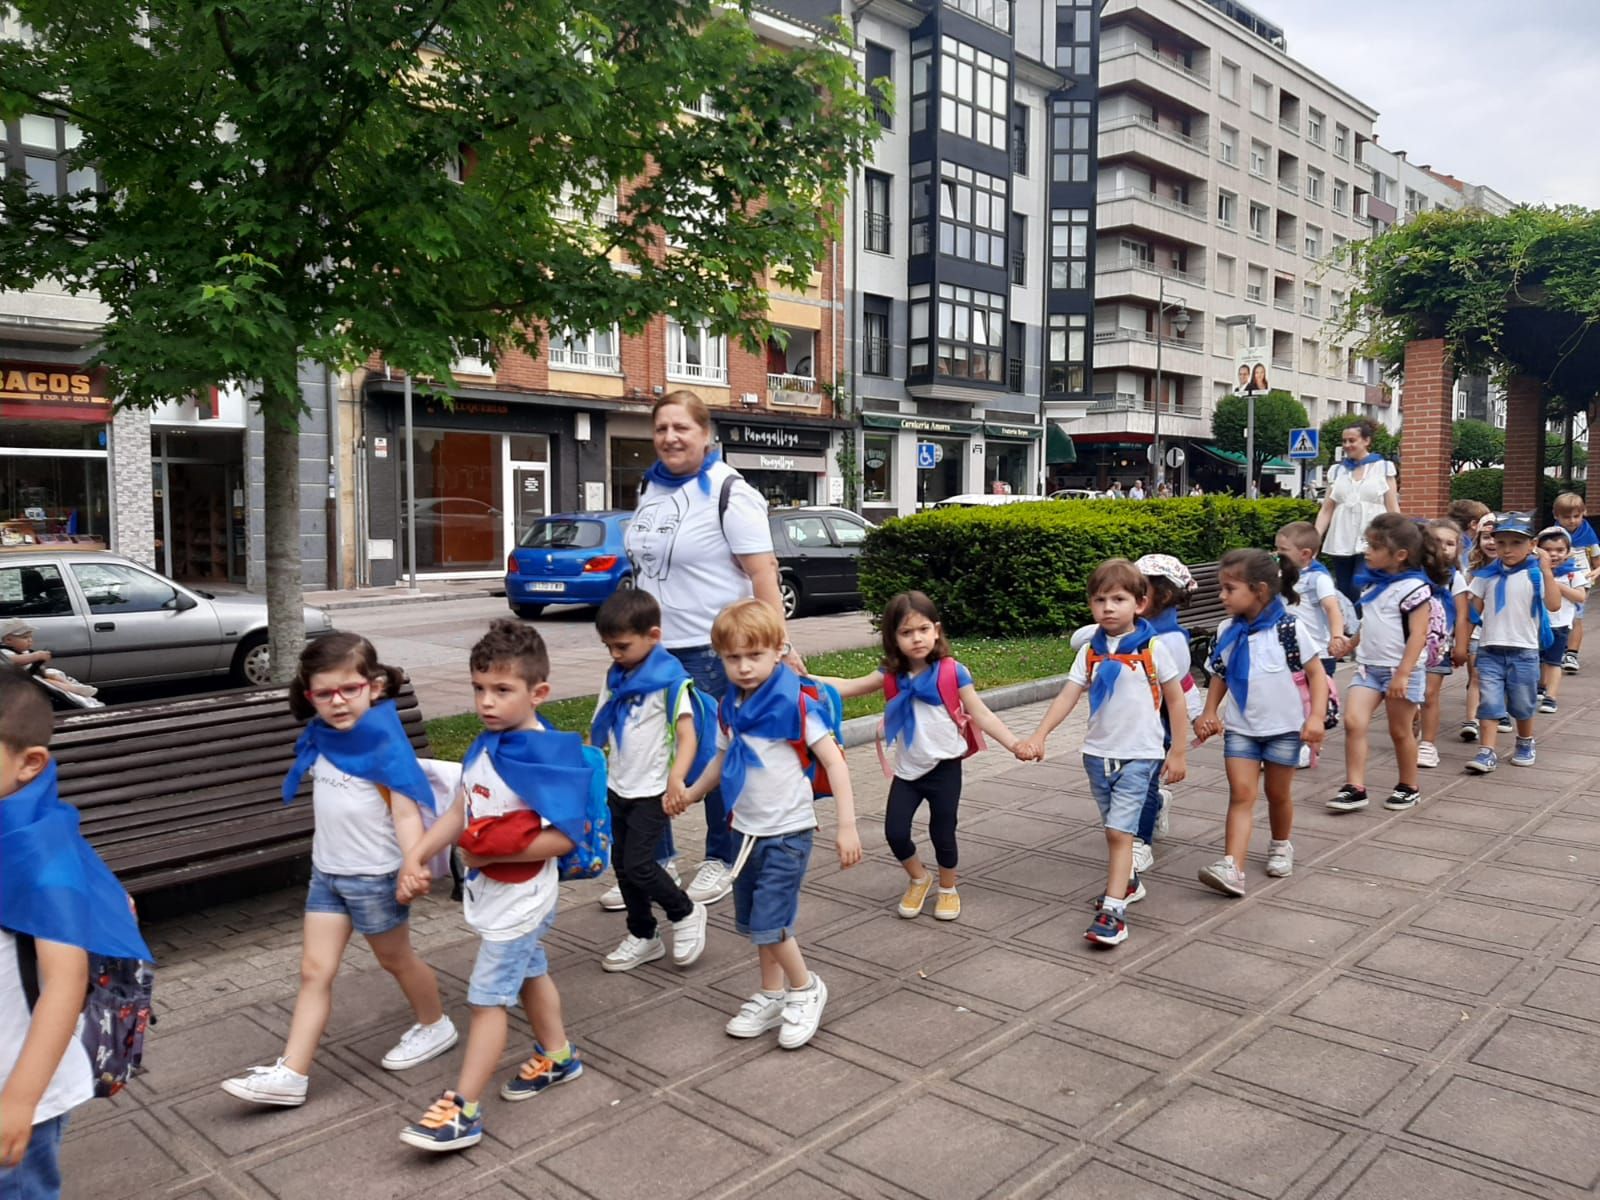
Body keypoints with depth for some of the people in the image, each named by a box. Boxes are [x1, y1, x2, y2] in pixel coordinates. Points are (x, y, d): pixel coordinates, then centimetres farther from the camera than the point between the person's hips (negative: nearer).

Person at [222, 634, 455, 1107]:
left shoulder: (384, 743, -22)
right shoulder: (321, 738, -2)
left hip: (375, 875, -6)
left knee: (396, 960, 15)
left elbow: (406, 811, -26)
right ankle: (290, 1073, 10)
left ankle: (435, 1026, 38)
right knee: (314, 971, 5)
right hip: (326, 872, 6)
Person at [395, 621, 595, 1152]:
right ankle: (557, 1057, 45)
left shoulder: (548, 756, -27)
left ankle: (463, 1109, 11)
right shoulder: (486, 745, -3)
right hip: (491, 892, 8)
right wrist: (415, 856, -6)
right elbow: (459, 811, 3)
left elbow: (563, 837, -28)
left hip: (519, 900, -8)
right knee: (530, 974, 24)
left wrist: (493, 851, -26)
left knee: (487, 997, 0)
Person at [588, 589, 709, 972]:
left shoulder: (670, 679, -15)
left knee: (637, 865, -9)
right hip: (616, 788, 7)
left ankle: (686, 913, 16)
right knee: (622, 864, 11)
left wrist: (677, 777, -37)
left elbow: (688, 736, -22)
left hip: (651, 792, -7)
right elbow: (600, 730, 15)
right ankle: (642, 936, 28)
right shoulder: (615, 677, 6)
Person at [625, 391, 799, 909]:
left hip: (712, 650, -7)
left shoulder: (729, 493, -12)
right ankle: (655, 862, 24)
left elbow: (763, 576, -16)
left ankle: (723, 861, 23)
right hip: (656, 646, 7)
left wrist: (780, 647, -22)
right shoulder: (651, 488, 9)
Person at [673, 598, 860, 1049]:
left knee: (769, 923, -7)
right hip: (747, 830, 7)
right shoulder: (729, 707, 1)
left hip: (787, 833, -7)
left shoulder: (793, 703, -19)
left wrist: (846, 827, -22)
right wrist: (692, 793, 13)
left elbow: (834, 762, -19)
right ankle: (772, 996, 34)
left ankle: (806, 989, 18)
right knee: (756, 922, 15)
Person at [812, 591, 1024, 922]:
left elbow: (981, 715, -9)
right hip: (907, 769, 3)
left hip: (944, 767, -3)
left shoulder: (952, 672, -13)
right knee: (895, 832, -1)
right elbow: (849, 687, 2)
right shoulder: (891, 674, -3)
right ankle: (918, 879, 29)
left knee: (942, 833, 7)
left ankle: (948, 889, 35)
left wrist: (1014, 743, -18)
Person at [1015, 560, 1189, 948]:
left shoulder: (1152, 648, -7)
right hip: (1098, 753, 4)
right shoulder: (1091, 652, 3)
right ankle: (1127, 881, 39)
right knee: (1115, 829, 17)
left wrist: (1178, 752, -1)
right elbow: (1067, 696, -4)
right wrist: (1039, 735, -16)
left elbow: (1176, 700, -1)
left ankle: (1113, 911, -8)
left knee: (1119, 830, -10)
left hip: (1138, 755, -4)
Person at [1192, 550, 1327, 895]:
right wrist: (1209, 713, 3)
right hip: (1240, 728, 2)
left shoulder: (1289, 627, -13)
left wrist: (1316, 716, -17)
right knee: (1241, 793, -7)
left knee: (1278, 793, 13)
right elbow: (1219, 676, 11)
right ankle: (1231, 867, -15)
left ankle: (1281, 846, 40)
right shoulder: (1227, 631, 0)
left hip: (1284, 727, -2)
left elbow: (1316, 672, -9)